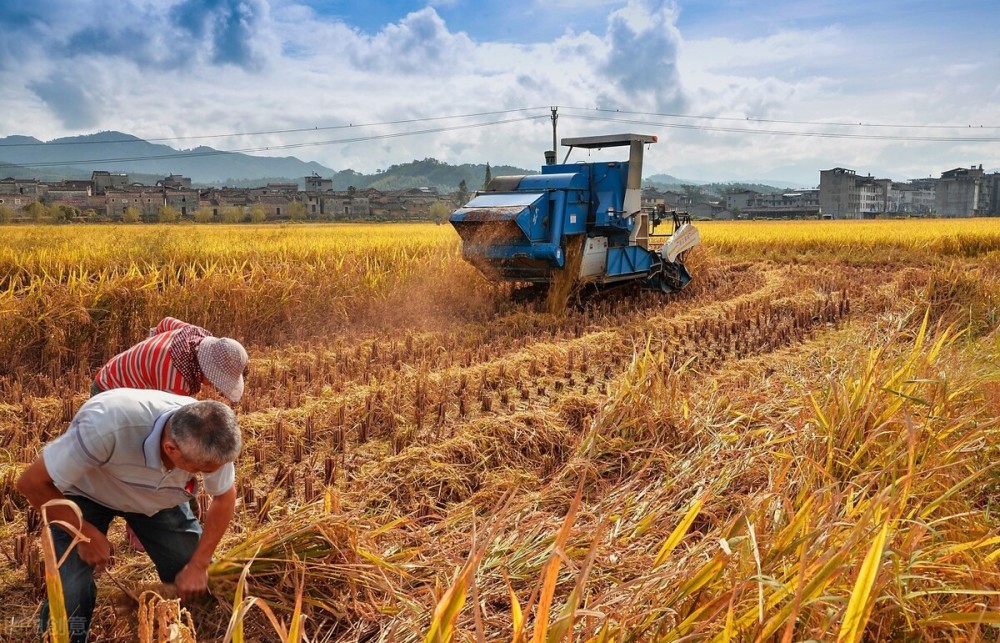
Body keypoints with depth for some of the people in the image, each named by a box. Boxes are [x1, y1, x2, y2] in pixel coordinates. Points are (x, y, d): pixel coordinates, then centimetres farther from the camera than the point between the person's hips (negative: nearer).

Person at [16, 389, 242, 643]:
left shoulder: (211, 439, -32)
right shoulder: (108, 426, -45)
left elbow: (225, 498, -13)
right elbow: (32, 482, -30)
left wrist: (198, 566, -18)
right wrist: (86, 533, -25)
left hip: (158, 495, 3)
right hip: (87, 494, -2)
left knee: (198, 588, -2)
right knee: (69, 597, -15)